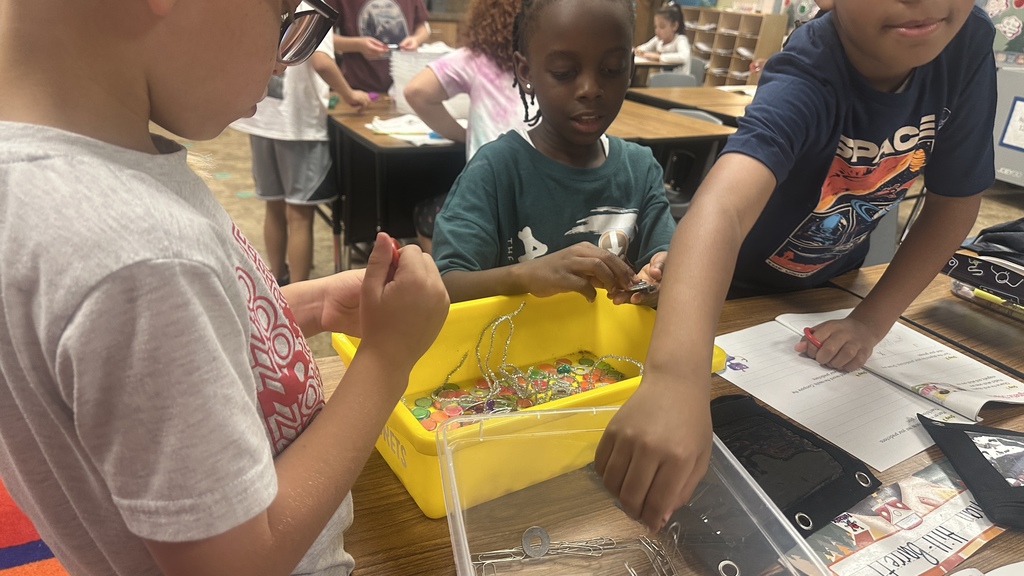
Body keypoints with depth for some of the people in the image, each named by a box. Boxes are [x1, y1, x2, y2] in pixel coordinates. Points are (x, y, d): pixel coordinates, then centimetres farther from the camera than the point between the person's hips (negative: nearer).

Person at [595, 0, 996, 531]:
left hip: (830, 285, 5)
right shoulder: (804, 82, -40)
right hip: (734, 293, -5)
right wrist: (676, 377, -77)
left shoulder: (968, 45, -22)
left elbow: (955, 200, -10)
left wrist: (871, 319, -20)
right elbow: (719, 207, -60)